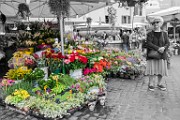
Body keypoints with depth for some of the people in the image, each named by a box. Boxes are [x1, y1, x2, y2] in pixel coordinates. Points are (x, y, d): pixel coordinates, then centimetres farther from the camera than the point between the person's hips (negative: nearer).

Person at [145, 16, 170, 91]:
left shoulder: (164, 33, 10)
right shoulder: (150, 34, 2)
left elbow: (168, 43, 5)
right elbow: (149, 44, -10)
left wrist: (164, 48, -18)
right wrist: (158, 48, -21)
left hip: (162, 55, 3)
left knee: (161, 69, 5)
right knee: (152, 69, -4)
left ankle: (160, 84, 21)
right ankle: (151, 84, 7)